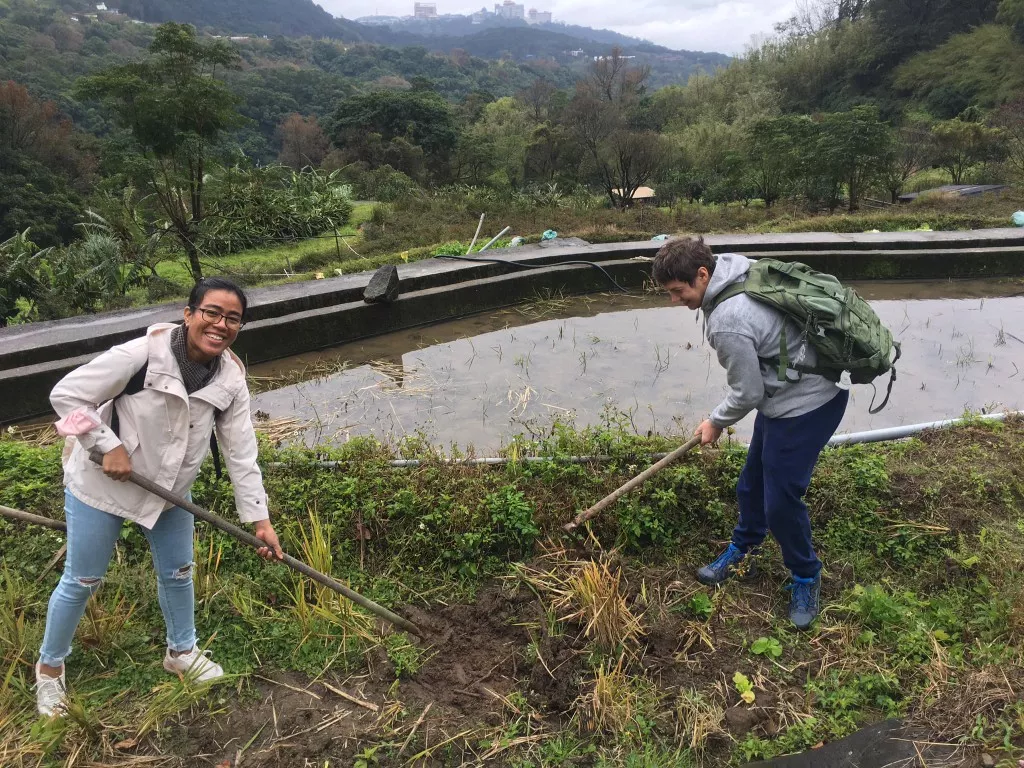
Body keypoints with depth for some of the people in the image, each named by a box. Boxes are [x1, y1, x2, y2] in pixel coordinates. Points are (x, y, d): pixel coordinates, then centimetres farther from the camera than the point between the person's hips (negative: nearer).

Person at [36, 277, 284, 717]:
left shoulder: (231, 379, -14)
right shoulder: (142, 354, -30)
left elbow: (241, 453, -10)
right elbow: (66, 395, -22)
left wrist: (260, 518, -12)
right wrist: (110, 446, -25)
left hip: (169, 489, 5)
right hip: (102, 484, -5)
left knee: (178, 572, 18)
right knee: (82, 581, 10)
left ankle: (181, 652, 43)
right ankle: (50, 666, 37)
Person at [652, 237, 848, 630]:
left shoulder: (727, 324, -30)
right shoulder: (741, 269, -2)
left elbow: (748, 393, -19)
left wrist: (715, 423, 0)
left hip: (804, 406, -10)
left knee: (781, 501, -1)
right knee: (752, 484, 20)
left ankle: (806, 578, 23)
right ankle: (740, 553, 40)